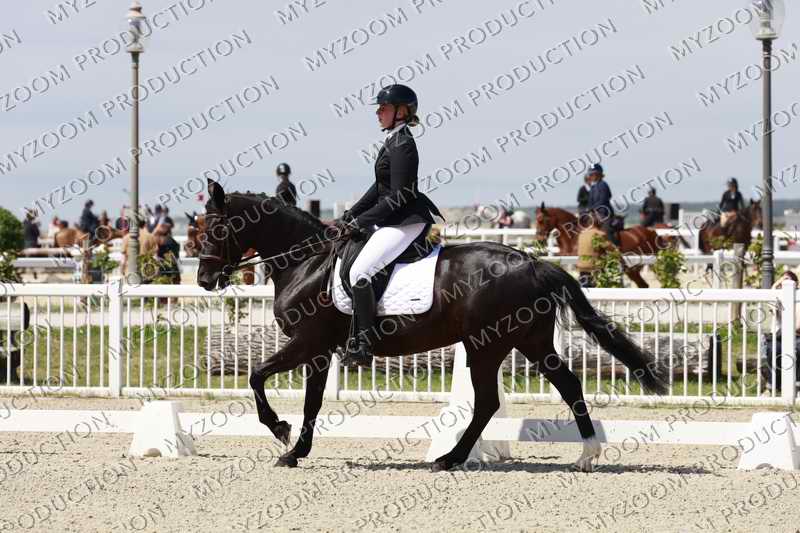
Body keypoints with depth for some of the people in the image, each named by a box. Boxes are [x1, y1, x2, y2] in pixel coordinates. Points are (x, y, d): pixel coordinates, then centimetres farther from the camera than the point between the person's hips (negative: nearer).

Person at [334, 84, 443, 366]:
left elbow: (398, 197, -20)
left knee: (359, 271, -21)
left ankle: (363, 345, -21)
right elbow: (379, 188, 20)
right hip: (393, 219, 11)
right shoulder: (393, 142, 15)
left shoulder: (402, 146, -16)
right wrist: (349, 215, 13)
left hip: (406, 222, -11)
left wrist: (360, 221, -16)